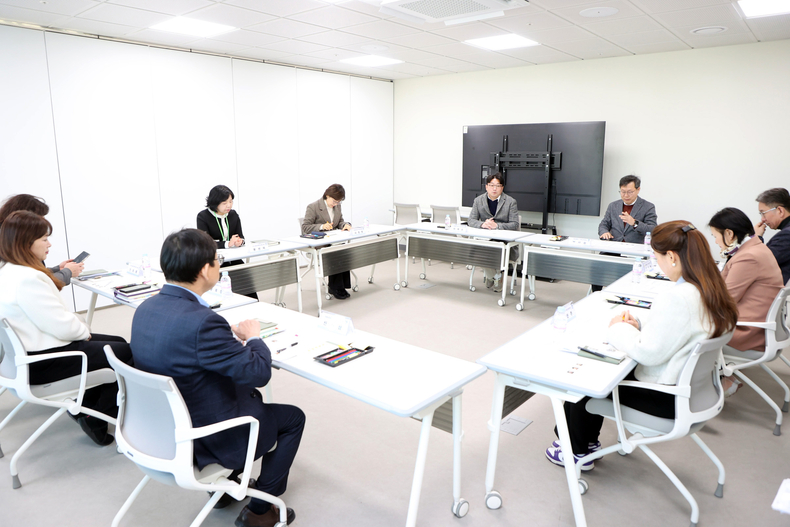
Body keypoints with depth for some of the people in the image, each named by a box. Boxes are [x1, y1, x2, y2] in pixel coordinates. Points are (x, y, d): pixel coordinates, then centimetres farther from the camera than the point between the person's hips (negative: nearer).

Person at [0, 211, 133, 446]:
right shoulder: (26, 280, -27)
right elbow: (62, 326, -26)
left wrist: (81, 329, 2)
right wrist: (84, 331, -6)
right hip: (42, 364, -10)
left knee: (118, 342, 16)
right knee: (125, 353, -3)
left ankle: (84, 405, 22)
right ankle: (96, 420, 10)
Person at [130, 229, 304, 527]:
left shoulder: (146, 309, -7)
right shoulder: (201, 322, -34)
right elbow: (259, 372, -25)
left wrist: (231, 335, 3)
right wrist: (253, 337, -6)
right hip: (204, 441, -8)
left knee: (249, 392, 30)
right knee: (293, 418, 12)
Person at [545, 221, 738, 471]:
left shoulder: (677, 298, -31)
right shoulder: (712, 290, 0)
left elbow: (649, 353, -25)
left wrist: (619, 328, -9)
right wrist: (640, 326, 1)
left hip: (668, 397, -9)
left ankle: (579, 452, 27)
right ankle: (587, 441, 33)